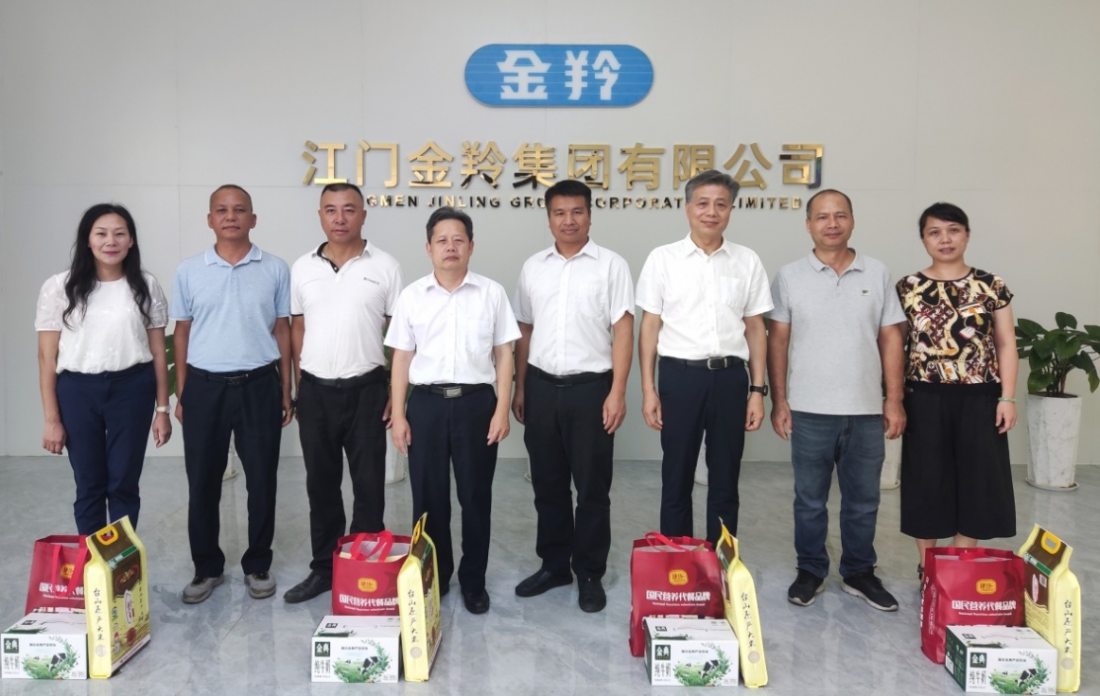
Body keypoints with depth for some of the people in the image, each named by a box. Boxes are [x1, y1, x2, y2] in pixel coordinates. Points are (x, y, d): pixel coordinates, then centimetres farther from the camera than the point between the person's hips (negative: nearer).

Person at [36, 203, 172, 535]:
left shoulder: (146, 286, 3)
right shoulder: (59, 288, 0)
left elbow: (158, 352, 5)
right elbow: (47, 357, 1)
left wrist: (162, 409, 3)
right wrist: (51, 418, -2)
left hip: (132, 389, 0)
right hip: (77, 391, 0)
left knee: (124, 484, 6)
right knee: (89, 486, 9)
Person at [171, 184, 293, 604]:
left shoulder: (275, 270, 2)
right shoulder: (189, 271, 4)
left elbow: (282, 331, 5)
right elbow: (182, 333, 8)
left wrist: (286, 392, 3)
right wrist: (180, 393, 5)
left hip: (259, 384, -1)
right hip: (205, 385, 1)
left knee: (262, 479, 6)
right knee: (203, 480, 7)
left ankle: (257, 565, 21)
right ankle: (207, 567, 23)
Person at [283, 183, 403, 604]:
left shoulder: (385, 267, -2)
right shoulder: (302, 268, 6)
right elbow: (297, 330, 11)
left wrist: (397, 392, -6)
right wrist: (299, 389, 7)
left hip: (365, 390, -3)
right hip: (315, 391, 3)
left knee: (369, 484, 5)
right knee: (321, 484, 12)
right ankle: (324, 567, 25)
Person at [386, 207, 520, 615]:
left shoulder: (491, 293, 2)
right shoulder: (412, 296, 5)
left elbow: (503, 355, 2)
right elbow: (402, 357, 6)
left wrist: (502, 410, -5)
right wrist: (398, 415, 1)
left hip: (476, 401, -1)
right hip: (426, 402, 1)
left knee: (475, 496, 7)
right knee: (428, 496, 9)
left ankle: (473, 581, 22)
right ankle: (432, 578, 26)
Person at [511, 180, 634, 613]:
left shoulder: (611, 265, -2)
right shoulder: (533, 268, 9)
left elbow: (623, 331, -6)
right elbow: (525, 332, 13)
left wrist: (617, 391, -13)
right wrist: (519, 388, 10)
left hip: (591, 387, -4)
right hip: (542, 387, 4)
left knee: (592, 486, 5)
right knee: (547, 483, 12)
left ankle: (590, 573, 18)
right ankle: (553, 564, 27)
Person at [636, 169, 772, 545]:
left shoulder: (747, 261, 6)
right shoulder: (662, 258, 1)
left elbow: (755, 329, 8)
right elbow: (650, 327, 2)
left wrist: (757, 390, 4)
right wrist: (648, 389, -3)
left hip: (730, 377, 2)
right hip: (680, 376, -1)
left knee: (725, 480, 10)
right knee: (677, 478, 8)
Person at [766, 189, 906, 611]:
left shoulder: (877, 274, 5)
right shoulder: (790, 277, 0)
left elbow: (890, 339, 5)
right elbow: (777, 341, 1)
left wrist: (894, 400, 0)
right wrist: (778, 401, -3)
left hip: (866, 410, 2)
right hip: (809, 410, -1)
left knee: (863, 500, 12)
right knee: (810, 500, 9)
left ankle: (859, 573, 28)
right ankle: (810, 572, 24)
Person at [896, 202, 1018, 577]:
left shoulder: (991, 285, 3)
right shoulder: (907, 288, 1)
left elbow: (1006, 345, 5)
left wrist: (1007, 397, -2)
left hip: (979, 399, 1)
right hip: (926, 400, -1)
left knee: (974, 482, 6)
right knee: (928, 483, 6)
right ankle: (927, 567, 21)